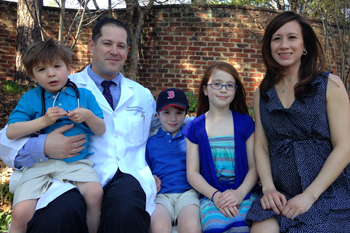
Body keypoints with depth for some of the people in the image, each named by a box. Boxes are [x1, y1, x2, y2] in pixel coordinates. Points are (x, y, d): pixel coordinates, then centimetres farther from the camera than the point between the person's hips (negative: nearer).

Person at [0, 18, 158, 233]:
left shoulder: (143, 95, 23)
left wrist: (156, 171, 12)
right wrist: (42, 147, -16)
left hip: (129, 178, 2)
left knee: (126, 210, -36)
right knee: (59, 214, -37)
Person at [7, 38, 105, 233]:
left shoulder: (84, 95, 13)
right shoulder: (30, 98, 12)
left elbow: (101, 131, 12)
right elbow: (11, 132, 3)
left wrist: (89, 116, -9)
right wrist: (44, 120, -7)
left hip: (75, 162, 0)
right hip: (39, 164, 0)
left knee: (95, 192, -29)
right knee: (21, 212, -21)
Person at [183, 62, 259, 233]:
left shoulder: (245, 123, 9)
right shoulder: (194, 128, 8)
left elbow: (254, 167, 5)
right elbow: (192, 172, 5)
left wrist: (240, 193, -12)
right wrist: (215, 195, -11)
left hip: (243, 194, 1)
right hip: (210, 195, 0)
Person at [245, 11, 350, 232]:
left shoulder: (330, 85, -1)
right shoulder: (262, 94, 9)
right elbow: (261, 145, 7)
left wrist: (309, 196, -13)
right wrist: (268, 187, -9)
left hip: (328, 195, -1)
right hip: (280, 196, 2)